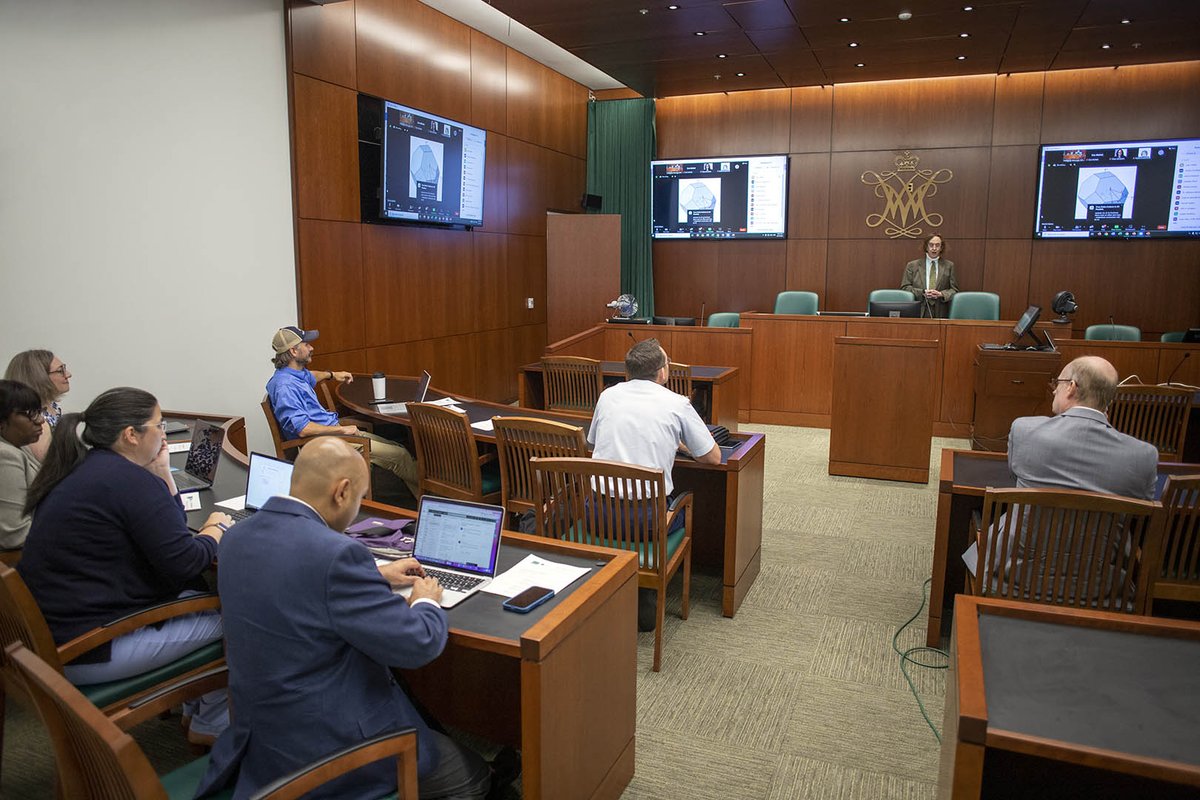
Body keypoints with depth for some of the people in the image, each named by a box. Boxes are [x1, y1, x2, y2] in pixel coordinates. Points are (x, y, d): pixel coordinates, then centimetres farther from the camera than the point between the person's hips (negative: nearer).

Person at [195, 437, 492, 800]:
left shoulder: (238, 536, -2)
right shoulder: (336, 553, -29)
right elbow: (418, 644, -22)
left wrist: (374, 576, 18)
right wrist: (426, 601, -1)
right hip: (329, 749, -9)